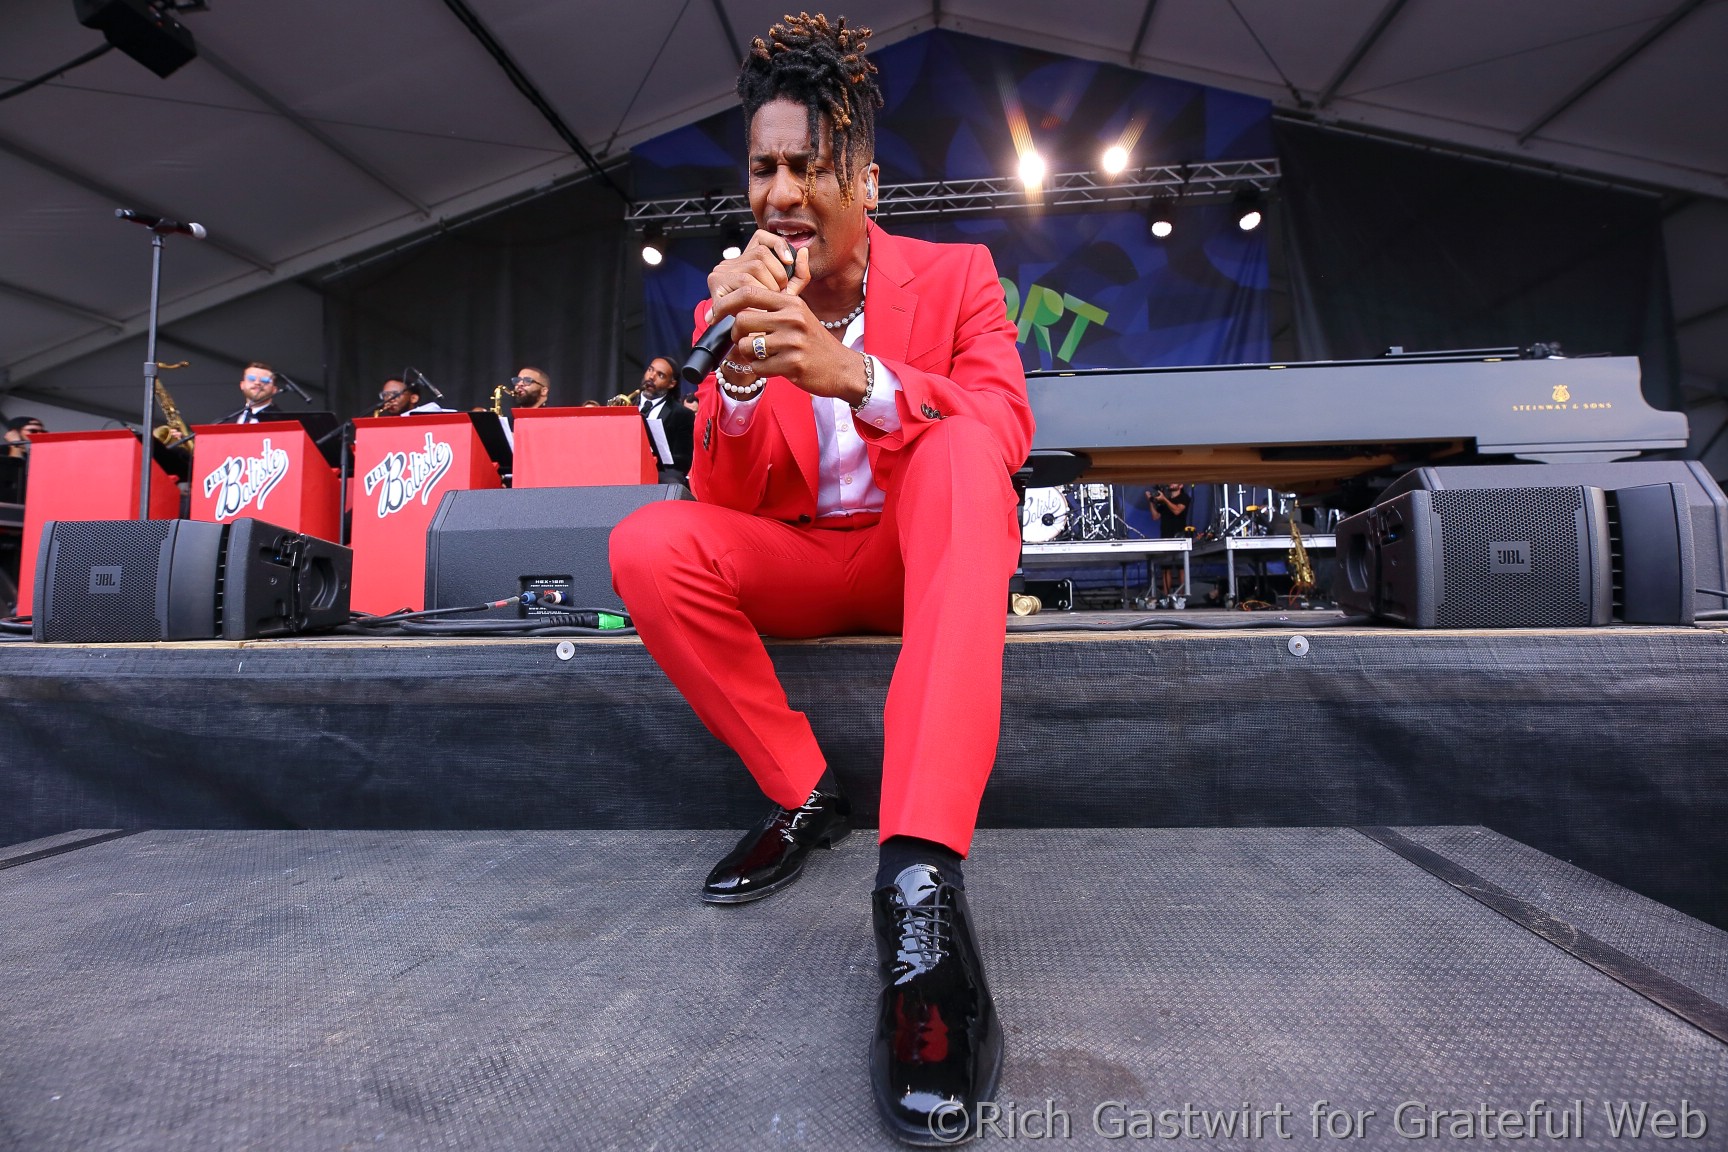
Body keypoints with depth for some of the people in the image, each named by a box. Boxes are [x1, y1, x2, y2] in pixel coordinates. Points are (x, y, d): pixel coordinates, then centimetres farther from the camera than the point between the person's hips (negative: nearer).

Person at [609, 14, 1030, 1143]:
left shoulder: (957, 275, -2)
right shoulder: (731, 306, 1)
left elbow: (1005, 425, -19)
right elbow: (725, 500, -6)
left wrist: (853, 375, -35)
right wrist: (737, 380, -26)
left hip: (929, 549, -1)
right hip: (804, 563, 2)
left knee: (957, 453, -35)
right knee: (649, 546, -25)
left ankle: (919, 881, -47)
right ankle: (805, 795, -10)